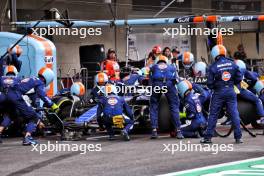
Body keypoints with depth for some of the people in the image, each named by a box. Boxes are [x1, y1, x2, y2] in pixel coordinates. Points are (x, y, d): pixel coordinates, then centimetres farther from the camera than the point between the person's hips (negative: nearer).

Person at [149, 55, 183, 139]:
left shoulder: (153, 67, 34)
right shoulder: (172, 67, 35)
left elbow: (150, 79, 25)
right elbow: (176, 79, 29)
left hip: (156, 84, 0)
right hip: (169, 84, 0)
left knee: (153, 107, 11)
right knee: (174, 107, 6)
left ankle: (154, 130, 1)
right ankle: (178, 130, -2)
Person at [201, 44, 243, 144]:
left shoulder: (213, 67, -10)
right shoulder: (232, 64, 1)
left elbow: (210, 83, -9)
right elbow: (239, 79, 4)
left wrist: (212, 87, 11)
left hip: (218, 93, -2)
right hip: (231, 92, 2)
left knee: (213, 115, 5)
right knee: (234, 114, 5)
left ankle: (208, 137, 7)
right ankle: (238, 137, 4)